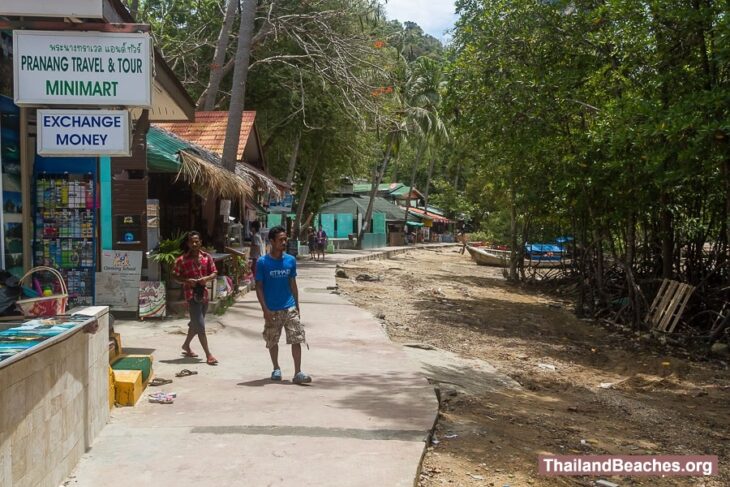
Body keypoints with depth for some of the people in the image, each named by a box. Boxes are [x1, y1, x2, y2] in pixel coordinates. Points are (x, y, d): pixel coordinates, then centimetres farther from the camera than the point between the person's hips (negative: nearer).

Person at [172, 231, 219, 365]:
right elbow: (175, 275, -1)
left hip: (204, 293, 5)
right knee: (200, 325, -9)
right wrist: (187, 281, -18)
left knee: (195, 323, 19)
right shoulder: (182, 260, -7)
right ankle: (208, 355, -6)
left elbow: (214, 273, 6)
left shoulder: (207, 257, 2)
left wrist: (207, 278, -15)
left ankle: (186, 345, 41)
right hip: (192, 294, -5)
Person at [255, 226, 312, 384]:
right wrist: (265, 309, -13)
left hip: (290, 307, 2)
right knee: (272, 341, 12)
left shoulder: (291, 260, 2)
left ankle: (298, 373, -3)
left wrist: (297, 305, 9)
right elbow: (259, 287, -6)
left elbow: (293, 284, 10)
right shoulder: (263, 262, -7)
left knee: (296, 339, -6)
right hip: (272, 310, -2)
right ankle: (276, 368, 31)